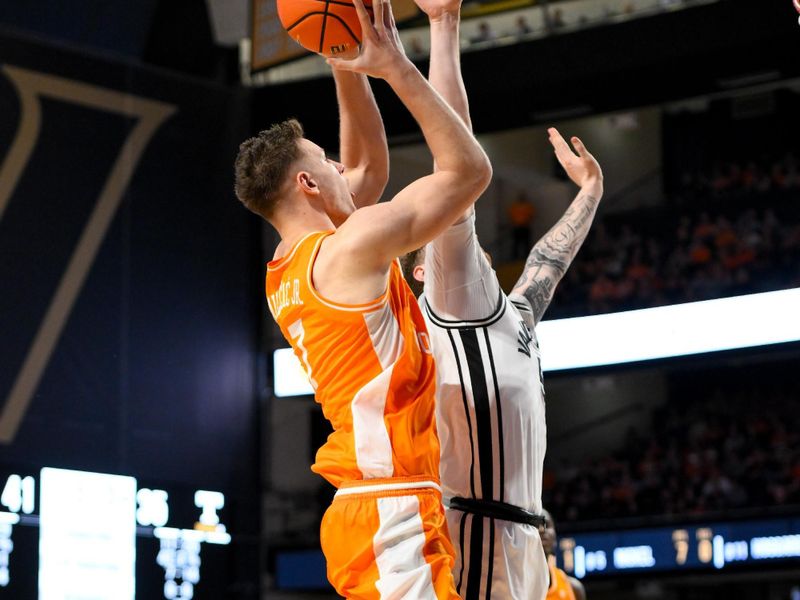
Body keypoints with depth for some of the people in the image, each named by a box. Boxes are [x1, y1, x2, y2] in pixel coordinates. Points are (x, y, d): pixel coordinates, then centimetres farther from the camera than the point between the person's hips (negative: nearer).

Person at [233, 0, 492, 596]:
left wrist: (347, 65, 23)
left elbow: (367, 167, 30)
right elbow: (471, 169, -5)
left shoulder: (284, 272, 17)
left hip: (359, 510, 10)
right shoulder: (355, 243, -10)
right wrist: (396, 67, -3)